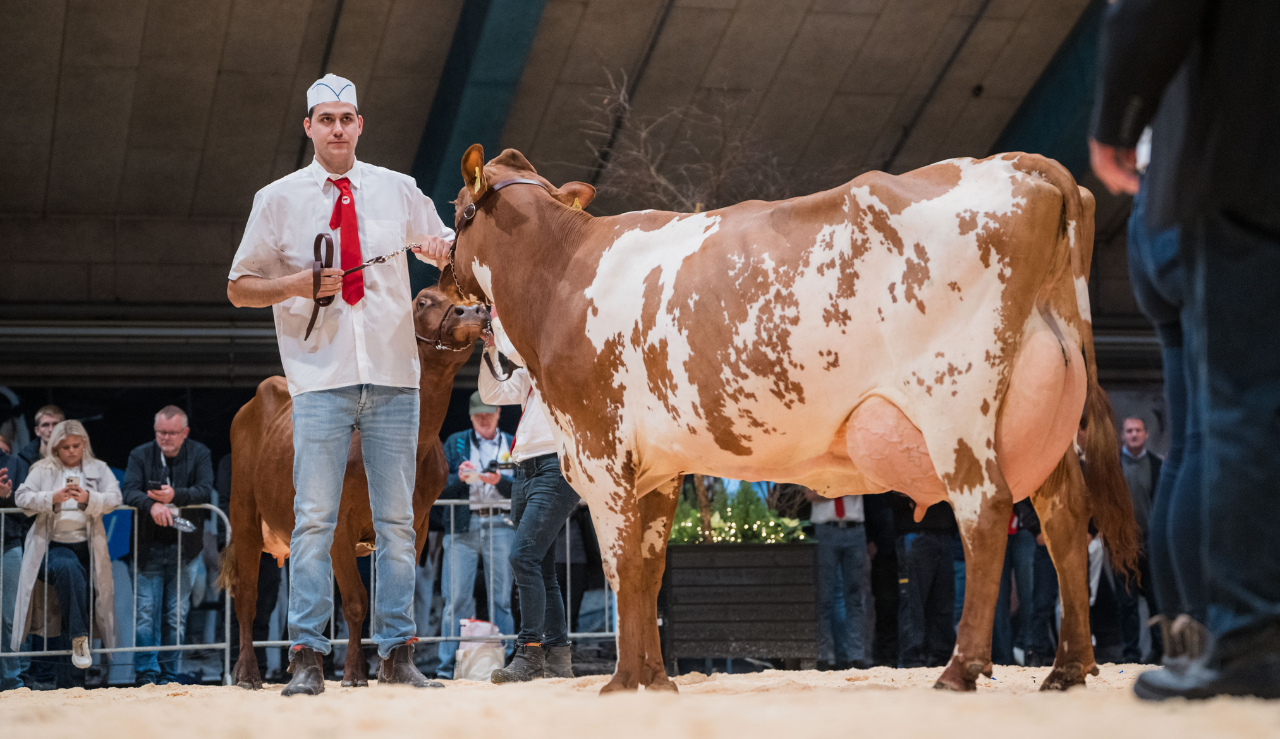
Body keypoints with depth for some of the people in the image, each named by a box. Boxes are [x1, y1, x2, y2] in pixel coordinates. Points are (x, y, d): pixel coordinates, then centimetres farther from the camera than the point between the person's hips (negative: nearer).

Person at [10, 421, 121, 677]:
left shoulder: (98, 469, 17)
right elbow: (22, 497, 0)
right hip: (52, 545, -2)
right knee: (68, 568, -34)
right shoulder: (43, 470, 14)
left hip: (86, 546, 2)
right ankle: (79, 638, -35)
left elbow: (114, 498, 2)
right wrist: (53, 498, -16)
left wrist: (89, 499, -18)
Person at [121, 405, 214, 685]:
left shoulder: (200, 454, 3)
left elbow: (205, 491, -11)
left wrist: (175, 496, -29)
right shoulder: (140, 455, 4)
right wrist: (152, 505, -31)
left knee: (176, 615, 2)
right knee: (147, 612, -7)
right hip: (150, 547, 0)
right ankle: (146, 675, -4)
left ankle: (168, 676, 9)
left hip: (184, 547, 0)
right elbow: (128, 491, -11)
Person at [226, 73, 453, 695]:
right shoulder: (278, 199, 5)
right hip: (320, 378, -2)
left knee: (396, 520, 3)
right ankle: (306, 658, -5)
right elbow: (239, 288, 6)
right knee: (314, 518, -7)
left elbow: (449, 246, 24)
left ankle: (396, 654, 8)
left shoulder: (397, 191, 11)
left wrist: (442, 246, 0)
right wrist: (301, 284, -11)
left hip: (393, 375, 2)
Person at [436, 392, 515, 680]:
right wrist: (459, 478, -12)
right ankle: (449, 665, -6)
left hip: (501, 525, 1)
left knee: (501, 597, -1)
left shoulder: (512, 445, 16)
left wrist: (500, 480, -13)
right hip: (463, 525, -1)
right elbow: (441, 487, 8)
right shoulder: (455, 443, 15)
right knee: (457, 597, -7)